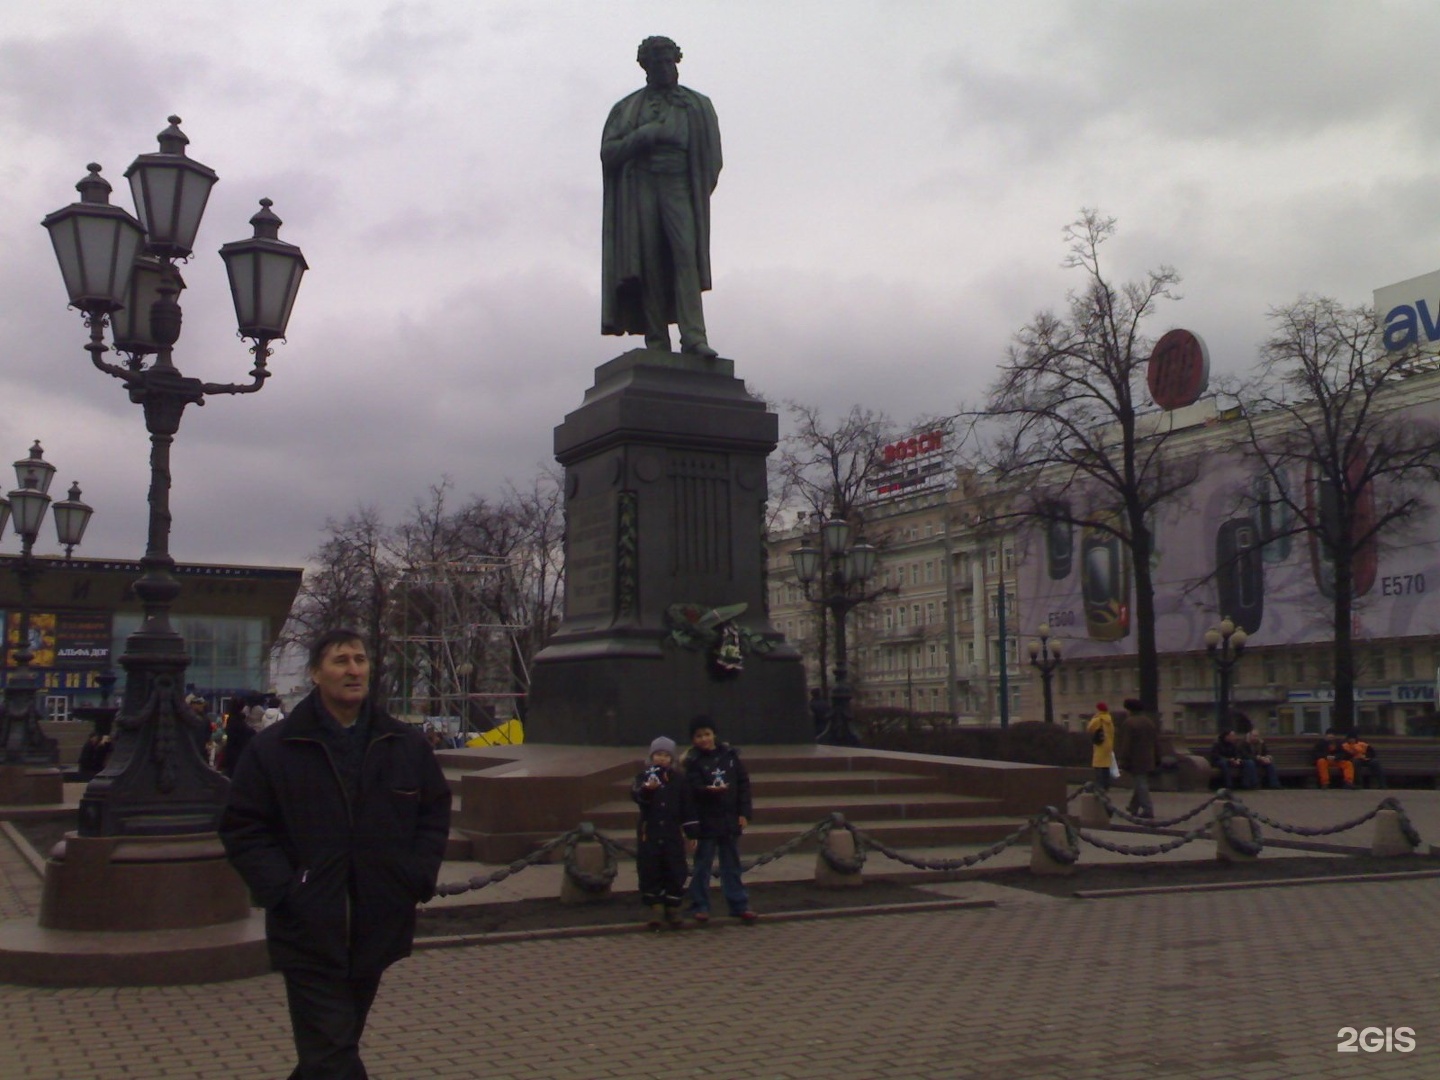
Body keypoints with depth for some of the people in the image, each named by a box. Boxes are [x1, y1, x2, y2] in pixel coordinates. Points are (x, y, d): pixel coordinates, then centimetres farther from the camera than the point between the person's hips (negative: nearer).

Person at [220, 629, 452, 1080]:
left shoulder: (405, 745, 5)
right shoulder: (274, 748, -5)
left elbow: (436, 810, 15)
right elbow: (241, 828, -2)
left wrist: (420, 876, 2)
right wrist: (280, 887, -14)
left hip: (379, 929, 4)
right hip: (309, 932, -4)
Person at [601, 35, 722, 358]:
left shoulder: (697, 106, 20)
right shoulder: (628, 108, 20)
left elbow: (711, 160, 12)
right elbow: (608, 151, 8)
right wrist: (644, 136, -6)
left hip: (678, 187, 0)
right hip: (640, 188, 1)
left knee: (685, 253, -19)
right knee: (649, 263, -9)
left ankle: (694, 337, -29)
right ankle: (657, 345, -11)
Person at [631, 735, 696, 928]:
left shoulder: (678, 780, 5)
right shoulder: (644, 776, 0)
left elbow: (688, 807, 8)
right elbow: (635, 794, -21)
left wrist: (691, 833, 5)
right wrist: (647, 788, -43)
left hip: (673, 834, 1)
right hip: (649, 834, -1)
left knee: (675, 872, 3)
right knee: (650, 872, -1)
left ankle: (673, 909, 16)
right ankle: (655, 908, 8)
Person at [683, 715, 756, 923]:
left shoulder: (730, 755, 2)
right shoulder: (693, 761, -6)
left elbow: (743, 783, 4)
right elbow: (694, 788, -16)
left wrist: (744, 813, -1)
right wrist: (710, 790, -35)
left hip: (730, 819, 3)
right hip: (706, 820, -3)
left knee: (732, 864, 12)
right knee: (702, 865, 5)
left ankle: (739, 905, 19)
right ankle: (700, 906, 14)